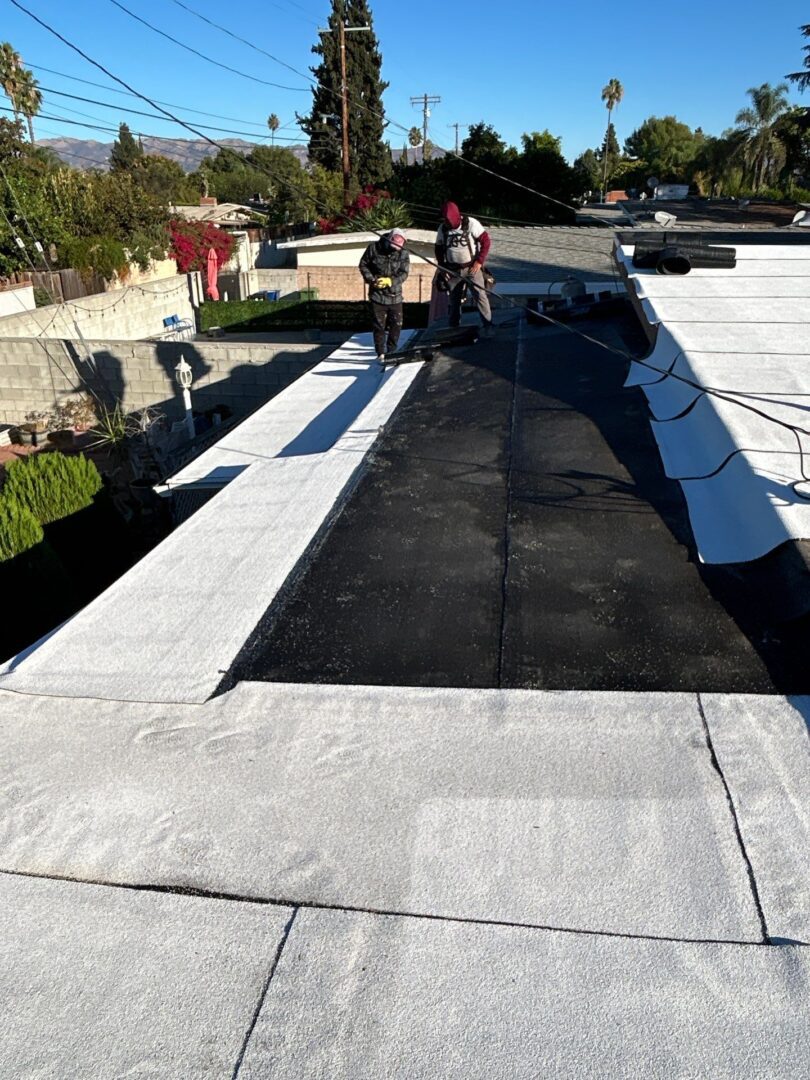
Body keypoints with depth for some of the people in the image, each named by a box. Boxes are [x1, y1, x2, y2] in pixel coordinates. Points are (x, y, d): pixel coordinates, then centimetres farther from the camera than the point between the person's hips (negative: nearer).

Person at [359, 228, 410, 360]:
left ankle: (391, 351, 20)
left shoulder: (403, 253, -7)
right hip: (377, 293, -2)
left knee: (397, 324, 4)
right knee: (379, 325, -1)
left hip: (395, 294, 2)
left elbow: (404, 273, -12)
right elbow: (363, 265, 2)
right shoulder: (374, 248, -8)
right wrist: (370, 279, -13)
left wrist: (390, 281, -27)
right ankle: (380, 353, 6)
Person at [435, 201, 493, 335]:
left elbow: (485, 241, -10)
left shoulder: (471, 224, -13)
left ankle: (488, 325, -5)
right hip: (453, 270, 4)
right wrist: (442, 266, 2)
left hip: (472, 268, -4)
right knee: (454, 299, 11)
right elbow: (438, 249, 11)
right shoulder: (442, 229, 0)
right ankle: (453, 327, 24)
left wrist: (479, 262, -15)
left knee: (480, 295, -11)